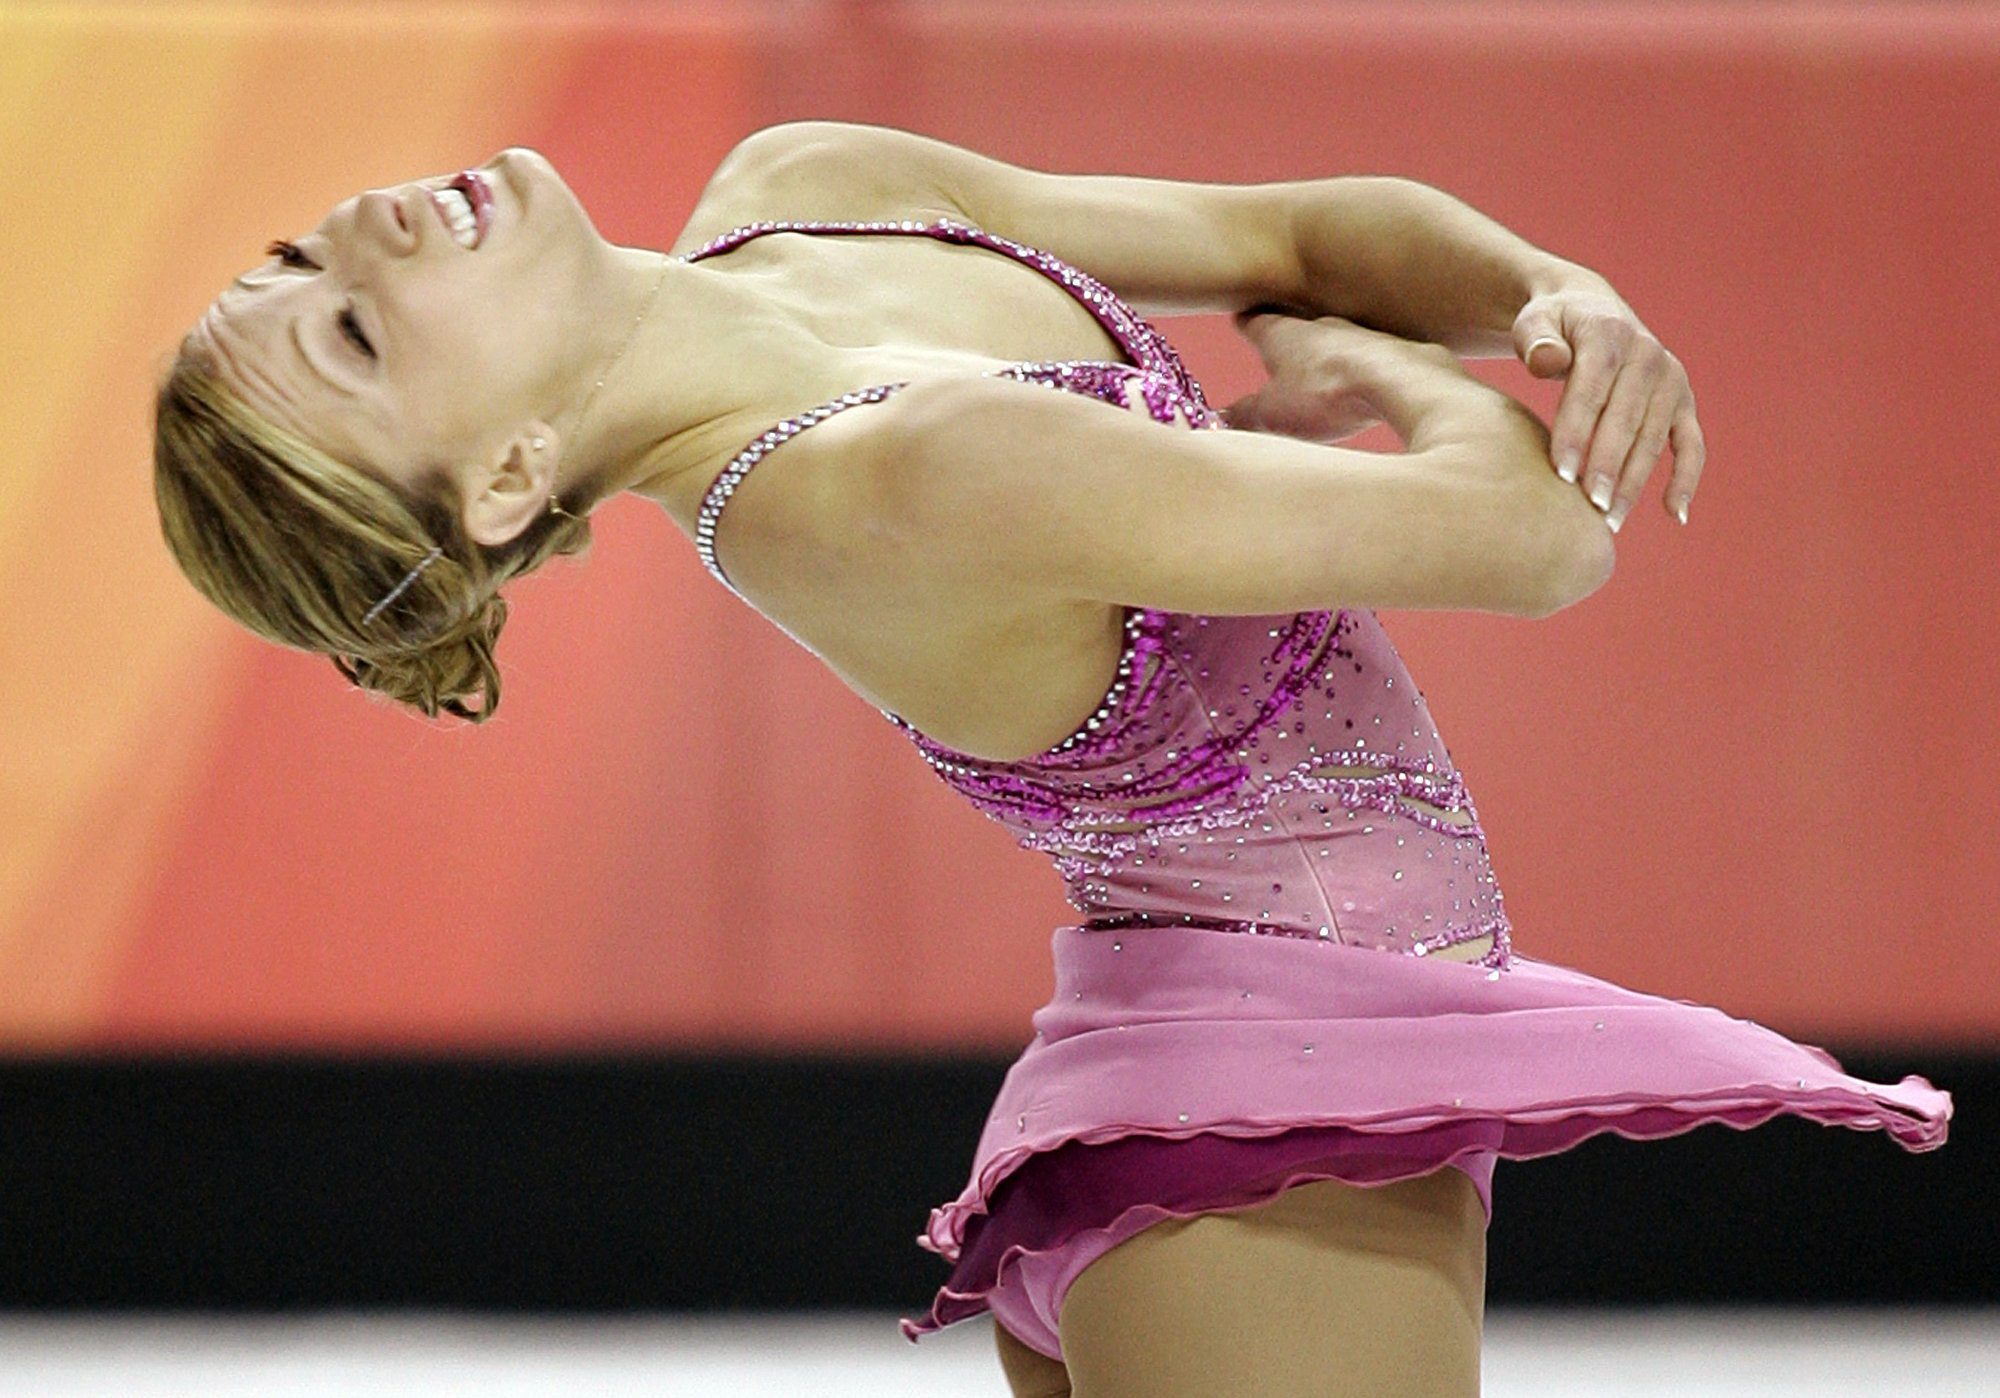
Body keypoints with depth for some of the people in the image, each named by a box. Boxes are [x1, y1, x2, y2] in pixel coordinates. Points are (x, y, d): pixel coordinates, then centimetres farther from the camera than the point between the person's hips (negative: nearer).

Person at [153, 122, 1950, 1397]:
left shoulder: (793, 190, 2)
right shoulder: (873, 487, -25)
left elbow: (1306, 233, 13)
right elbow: (1540, 543, -19)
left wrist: (1558, 297, -8)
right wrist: (1382, 372, 3)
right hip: (1297, 1089, -9)